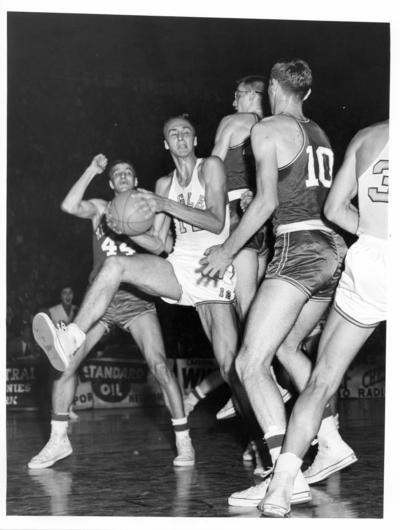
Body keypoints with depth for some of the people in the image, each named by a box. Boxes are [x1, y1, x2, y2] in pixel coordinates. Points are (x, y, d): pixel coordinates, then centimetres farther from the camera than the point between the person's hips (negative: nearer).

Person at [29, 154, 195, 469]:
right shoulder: (100, 209, 10)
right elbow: (69, 206, -9)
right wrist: (92, 170, -8)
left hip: (136, 300, -2)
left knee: (159, 365, -16)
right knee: (65, 362, -7)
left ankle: (183, 441, -6)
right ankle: (58, 440, 7)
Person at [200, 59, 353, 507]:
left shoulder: (268, 129, -2)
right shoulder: (319, 135, 19)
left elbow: (267, 201, -9)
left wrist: (227, 249, -1)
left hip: (298, 249, -9)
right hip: (333, 249, 9)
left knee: (250, 364, -11)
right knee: (287, 346, 26)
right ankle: (332, 442, 25)